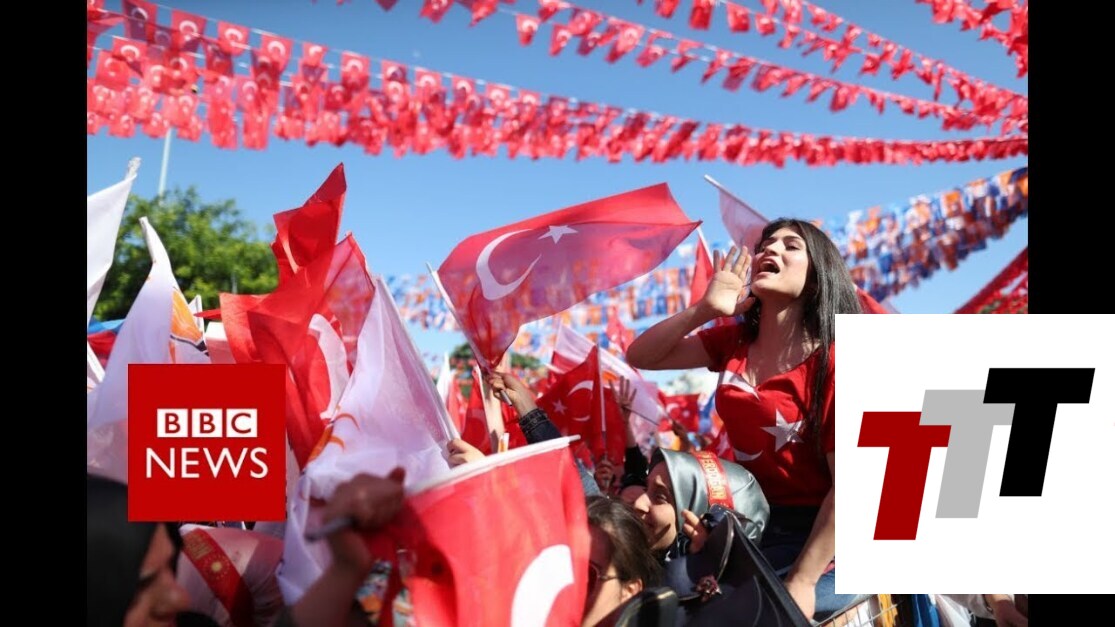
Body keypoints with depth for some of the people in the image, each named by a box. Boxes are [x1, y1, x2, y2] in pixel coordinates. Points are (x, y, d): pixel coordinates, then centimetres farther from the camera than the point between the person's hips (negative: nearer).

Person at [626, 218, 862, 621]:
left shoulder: (832, 360, -17)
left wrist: (802, 582, -17)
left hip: (818, 538, -5)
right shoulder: (735, 342, 2)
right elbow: (640, 357, 1)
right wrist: (702, 310, -15)